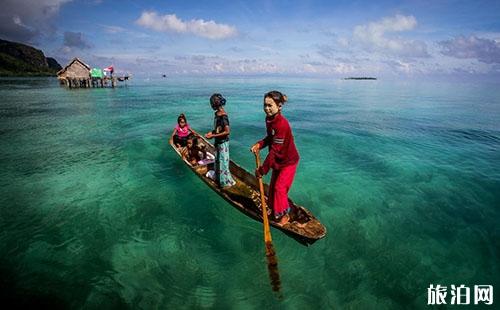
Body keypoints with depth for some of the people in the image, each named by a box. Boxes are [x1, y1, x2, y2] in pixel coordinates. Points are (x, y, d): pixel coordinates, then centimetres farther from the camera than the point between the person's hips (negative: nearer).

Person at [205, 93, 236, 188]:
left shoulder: (223, 115, -23)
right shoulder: (217, 113, 4)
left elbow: (227, 131, -24)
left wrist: (213, 136, -22)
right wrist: (211, 132, 0)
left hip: (223, 142, -9)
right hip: (218, 141, 9)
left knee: (223, 161, 3)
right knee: (218, 160, 21)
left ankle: (227, 182, 18)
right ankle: (219, 178, 38)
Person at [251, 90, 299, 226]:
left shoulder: (282, 124, -33)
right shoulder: (269, 119, -6)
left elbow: (274, 150, -32)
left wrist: (262, 170, -27)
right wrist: (259, 144, -11)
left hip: (288, 160, -8)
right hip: (278, 160, 8)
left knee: (279, 188, -2)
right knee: (273, 186, 17)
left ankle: (285, 214, 22)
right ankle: (275, 210, 39)